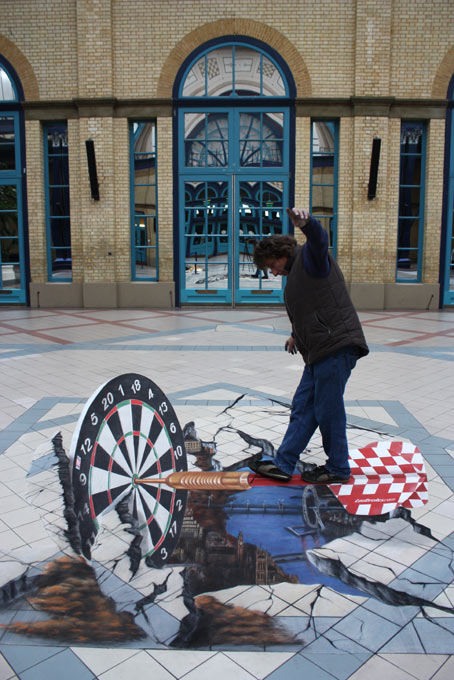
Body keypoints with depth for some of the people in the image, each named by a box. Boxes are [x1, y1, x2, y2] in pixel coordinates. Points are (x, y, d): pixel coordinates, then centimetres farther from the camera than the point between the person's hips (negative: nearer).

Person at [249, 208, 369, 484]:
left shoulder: (309, 256, -4)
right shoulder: (296, 273, 23)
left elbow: (320, 239, -28)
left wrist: (305, 222, -48)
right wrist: (297, 335, 44)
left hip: (337, 346, -10)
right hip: (320, 350, 10)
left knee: (328, 410, -2)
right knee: (303, 407, 12)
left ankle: (338, 469, 14)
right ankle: (283, 465, 20)